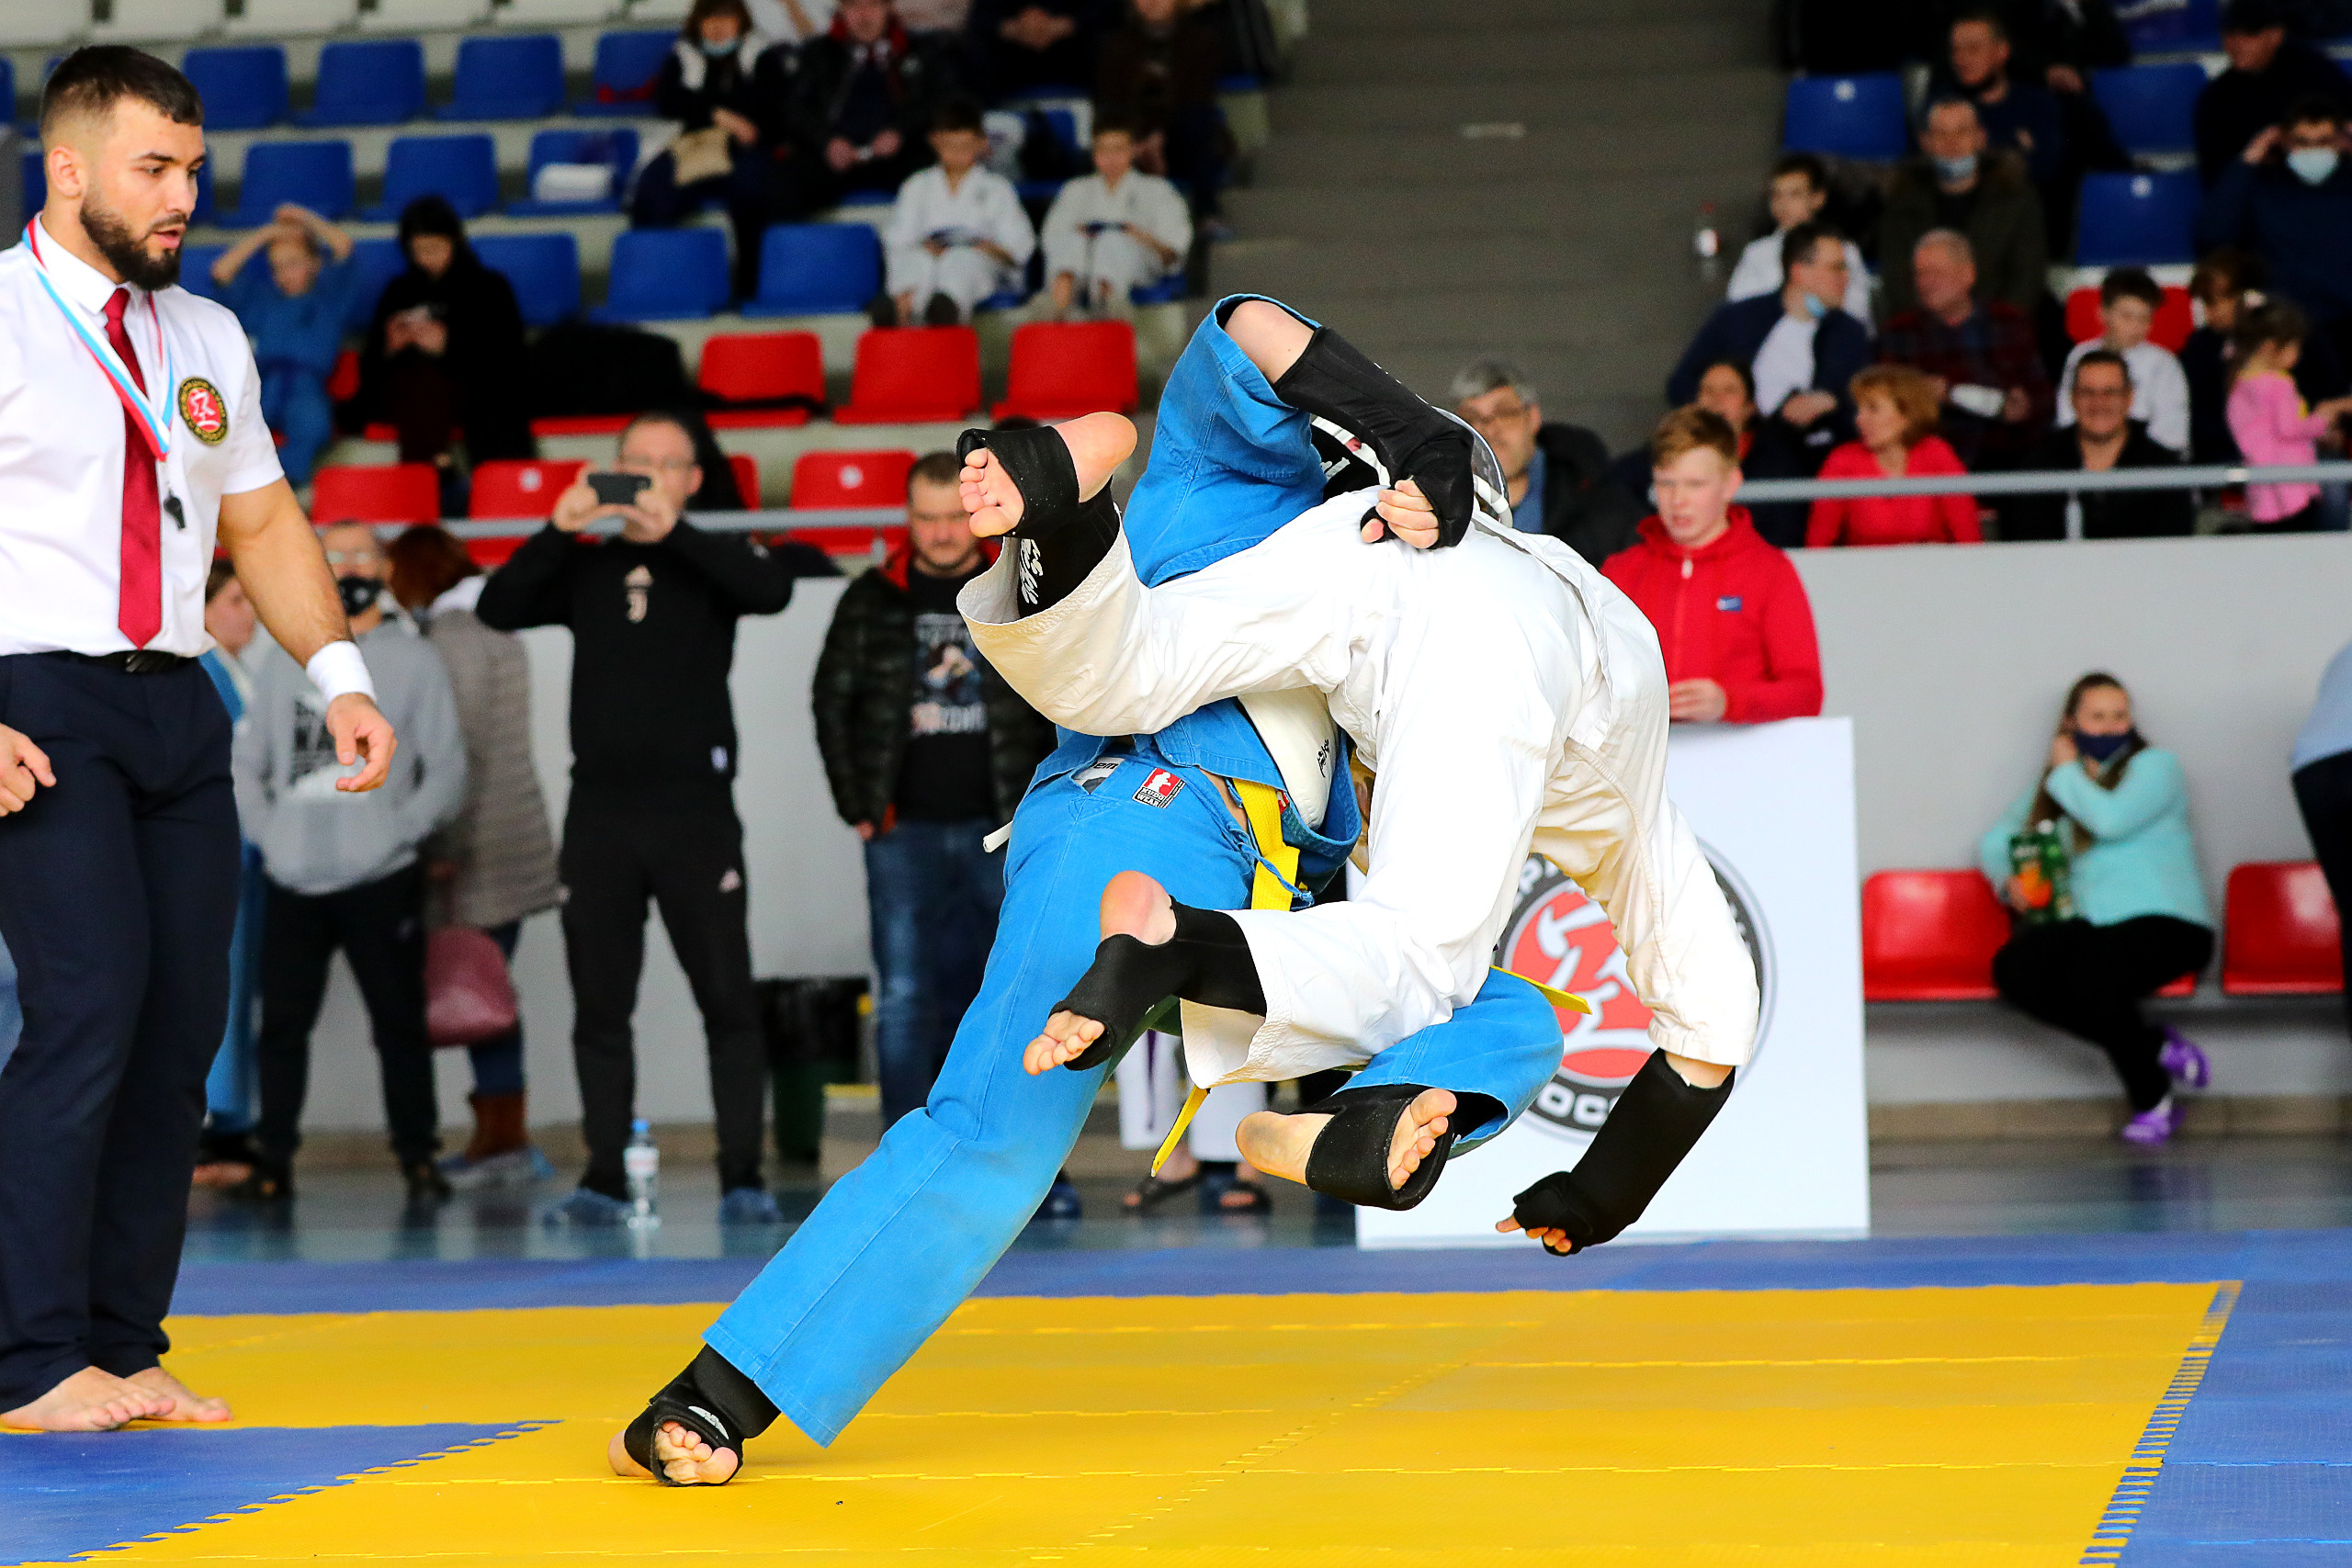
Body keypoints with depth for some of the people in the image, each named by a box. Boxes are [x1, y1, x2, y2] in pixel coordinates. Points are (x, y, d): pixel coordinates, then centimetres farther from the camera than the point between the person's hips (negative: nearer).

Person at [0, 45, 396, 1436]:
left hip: (179, 700, 7)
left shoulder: (207, 339, 15)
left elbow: (265, 520, 20)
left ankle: (124, 1349, 13)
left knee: (183, 1031, 3)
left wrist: (339, 672, 6)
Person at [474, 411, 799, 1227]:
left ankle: (742, 1178, -2)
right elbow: (497, 609, 1)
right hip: (599, 809, 2)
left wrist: (672, 531, -20)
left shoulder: (714, 557, 8)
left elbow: (773, 590, -13)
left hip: (694, 806, -2)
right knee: (599, 1006, 4)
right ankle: (604, 1181, 8)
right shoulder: (583, 567, 14)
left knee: (727, 998, -5)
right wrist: (557, 530, -12)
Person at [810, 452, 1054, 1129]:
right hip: (905, 831, 0)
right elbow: (832, 703, 9)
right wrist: (858, 807, 1)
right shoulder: (872, 601, 6)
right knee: (905, 1000, -3)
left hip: (1001, 827, 0)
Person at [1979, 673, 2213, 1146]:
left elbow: (2111, 819, -16)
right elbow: (1994, 840, 27)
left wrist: (2068, 773, 1)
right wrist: (2008, 879, 4)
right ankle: (2155, 1047, -12)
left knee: (2092, 981, -35)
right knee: (2013, 969, -25)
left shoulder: (2155, 765, 3)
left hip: (2162, 921, -6)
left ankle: (2155, 1102, -9)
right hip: (2085, 923, 6)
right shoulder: (2053, 787, 21)